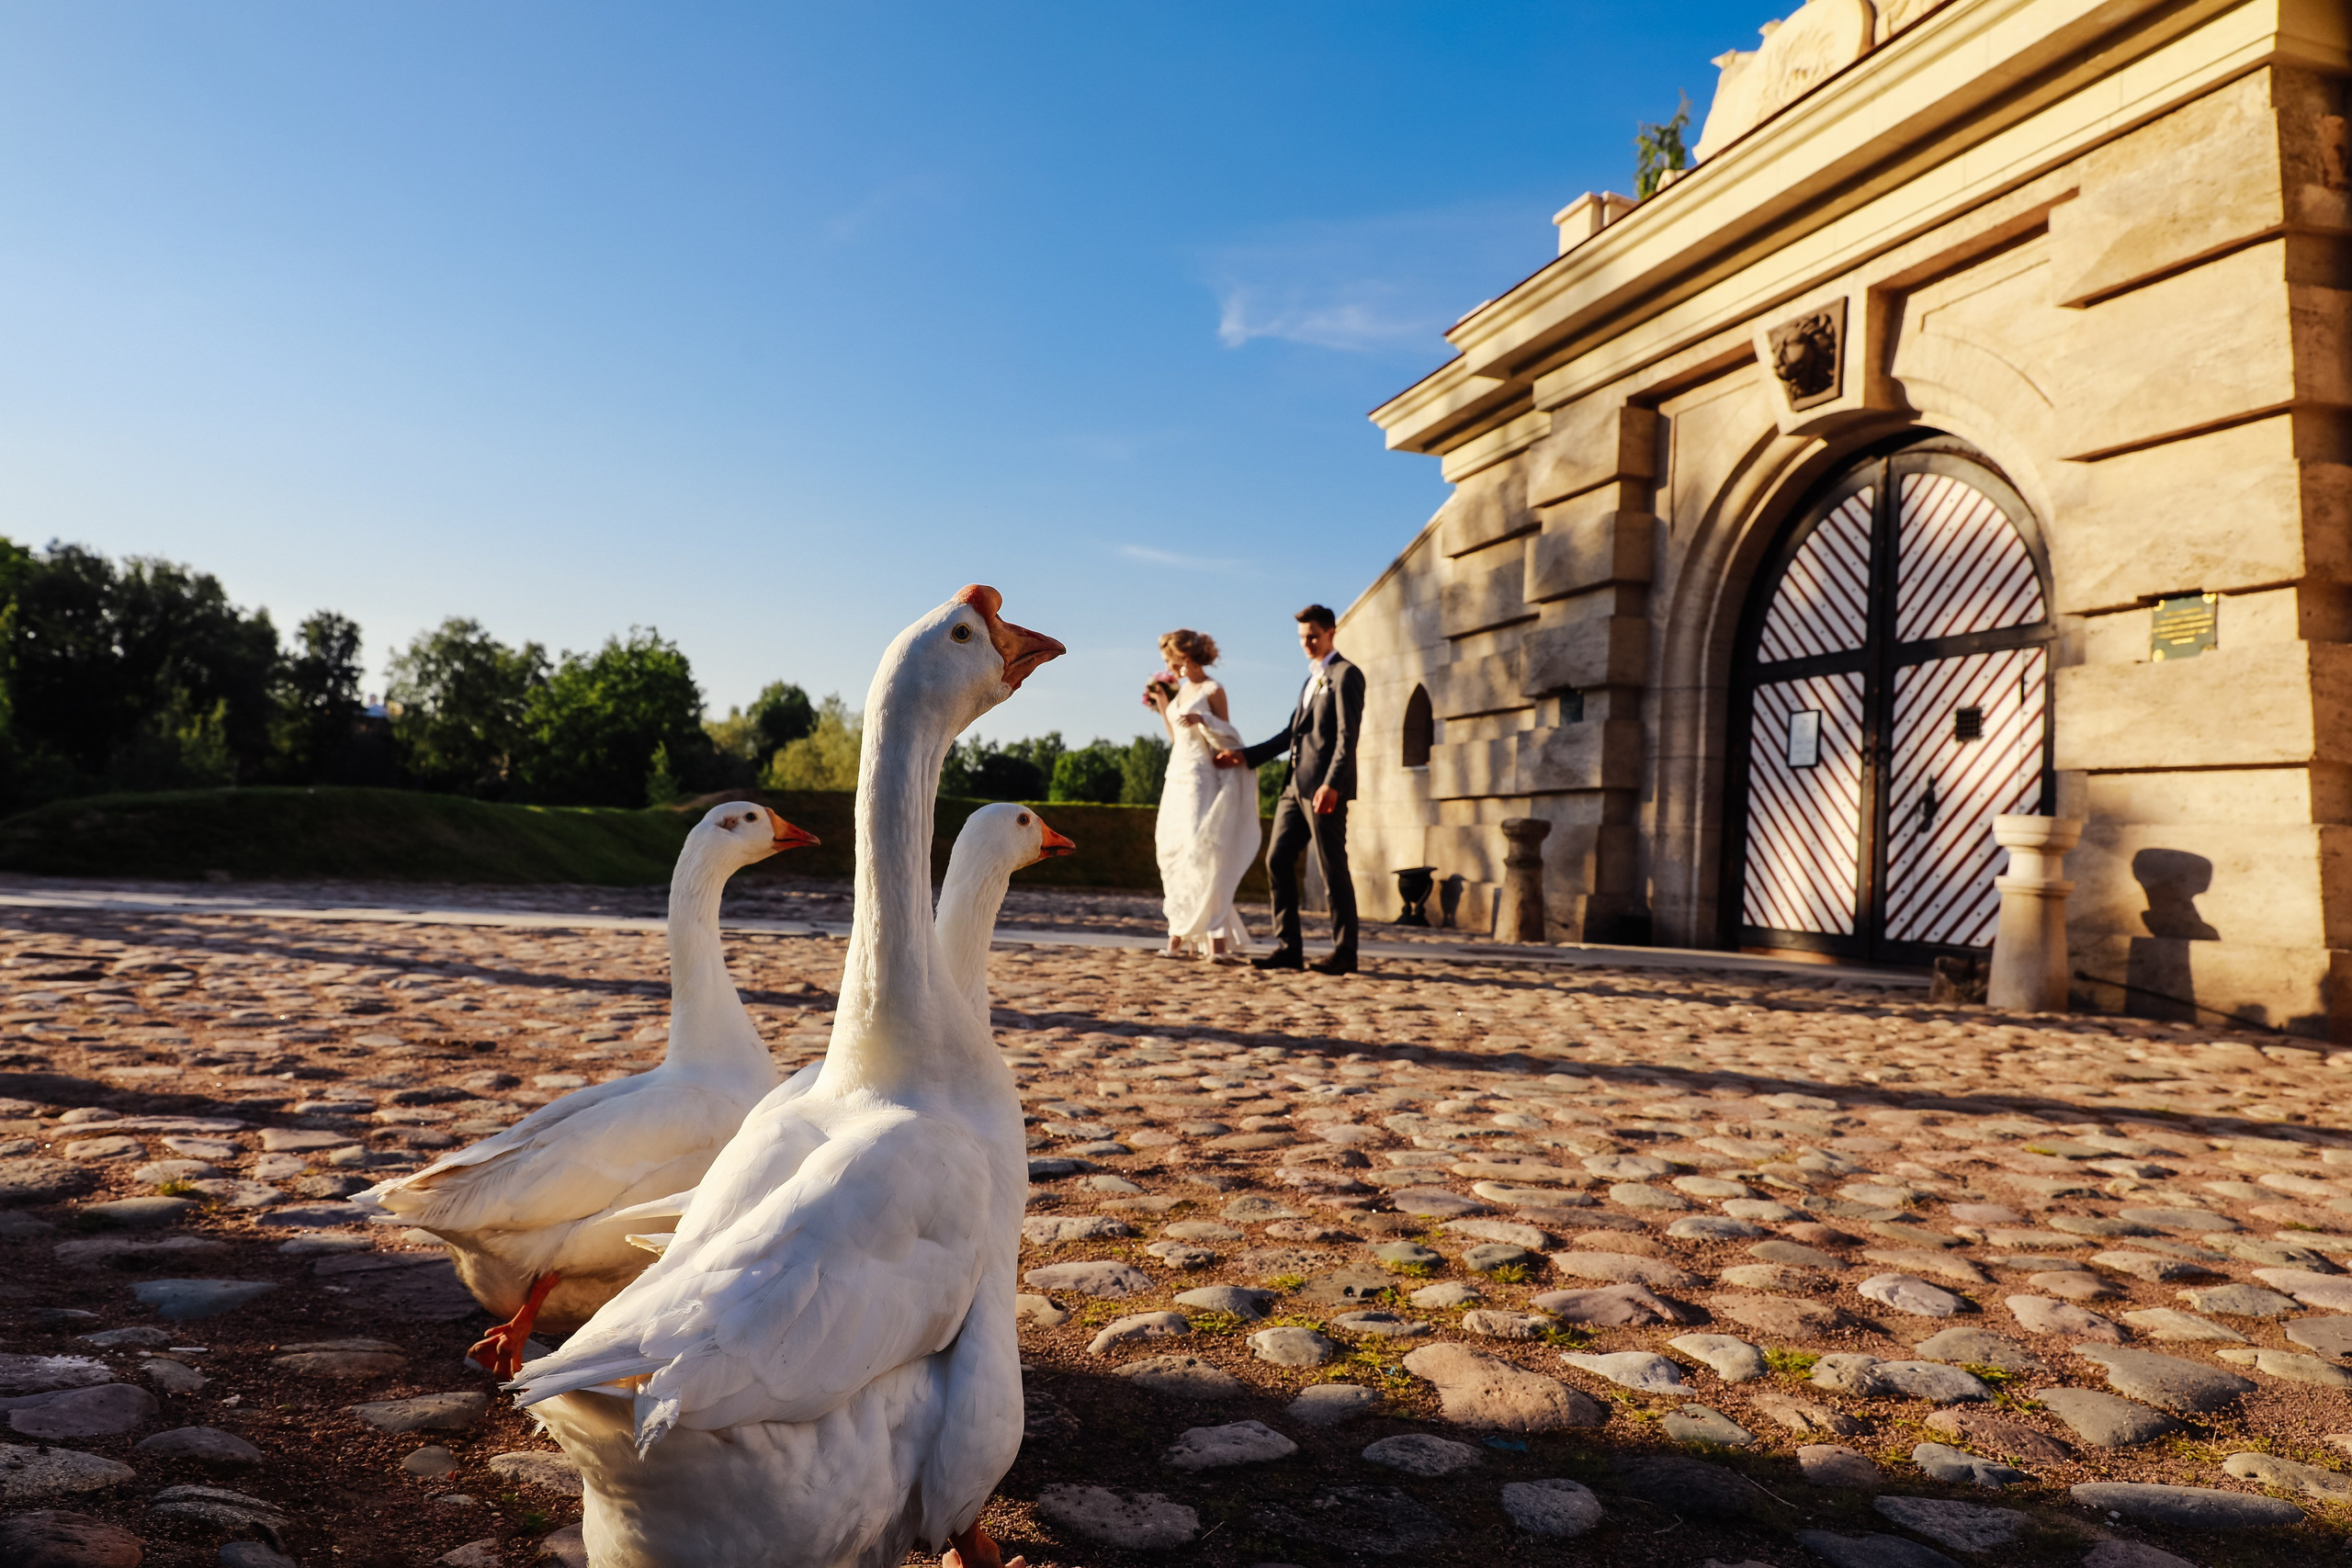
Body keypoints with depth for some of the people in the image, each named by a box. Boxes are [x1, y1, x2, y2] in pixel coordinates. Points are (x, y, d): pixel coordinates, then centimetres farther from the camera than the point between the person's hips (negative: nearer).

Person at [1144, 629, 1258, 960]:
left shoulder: (1213, 691, -6)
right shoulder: (1181, 690, 15)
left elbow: (1228, 739, -8)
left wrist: (1203, 719, -23)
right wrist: (1161, 706, 16)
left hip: (1200, 778, -8)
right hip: (1176, 777, 8)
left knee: (1200, 854, -13)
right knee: (1173, 855, 5)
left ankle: (1216, 937, -10)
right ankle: (1179, 936, 8)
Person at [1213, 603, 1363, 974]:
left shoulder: (1345, 674, -4)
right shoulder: (1314, 678, 23)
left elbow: (1348, 736, -14)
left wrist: (1332, 784, -25)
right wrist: (1246, 757, 17)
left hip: (1325, 788, -9)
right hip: (1297, 786, 9)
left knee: (1333, 870, -4)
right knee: (1277, 861, 5)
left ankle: (1344, 954, 4)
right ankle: (1288, 947, 8)